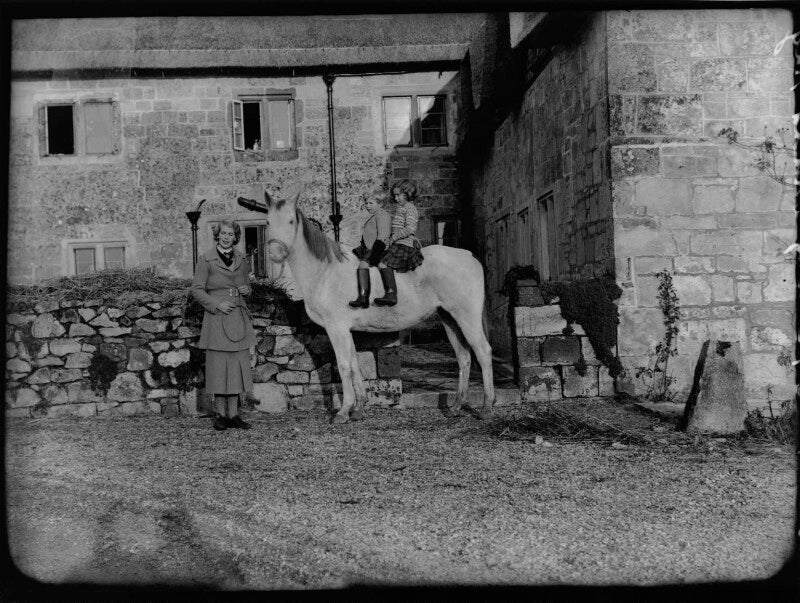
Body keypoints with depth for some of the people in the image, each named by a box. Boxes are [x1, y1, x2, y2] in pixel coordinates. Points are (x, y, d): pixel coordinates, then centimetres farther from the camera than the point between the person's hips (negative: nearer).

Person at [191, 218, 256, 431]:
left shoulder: (242, 260, 11)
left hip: (239, 317, 4)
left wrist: (247, 289, 1)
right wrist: (217, 303, -14)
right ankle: (220, 414, 8)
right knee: (218, 365, -2)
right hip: (216, 317, -4)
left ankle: (233, 414, 11)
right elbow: (197, 289, -3)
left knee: (238, 366, 4)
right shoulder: (206, 259, -2)